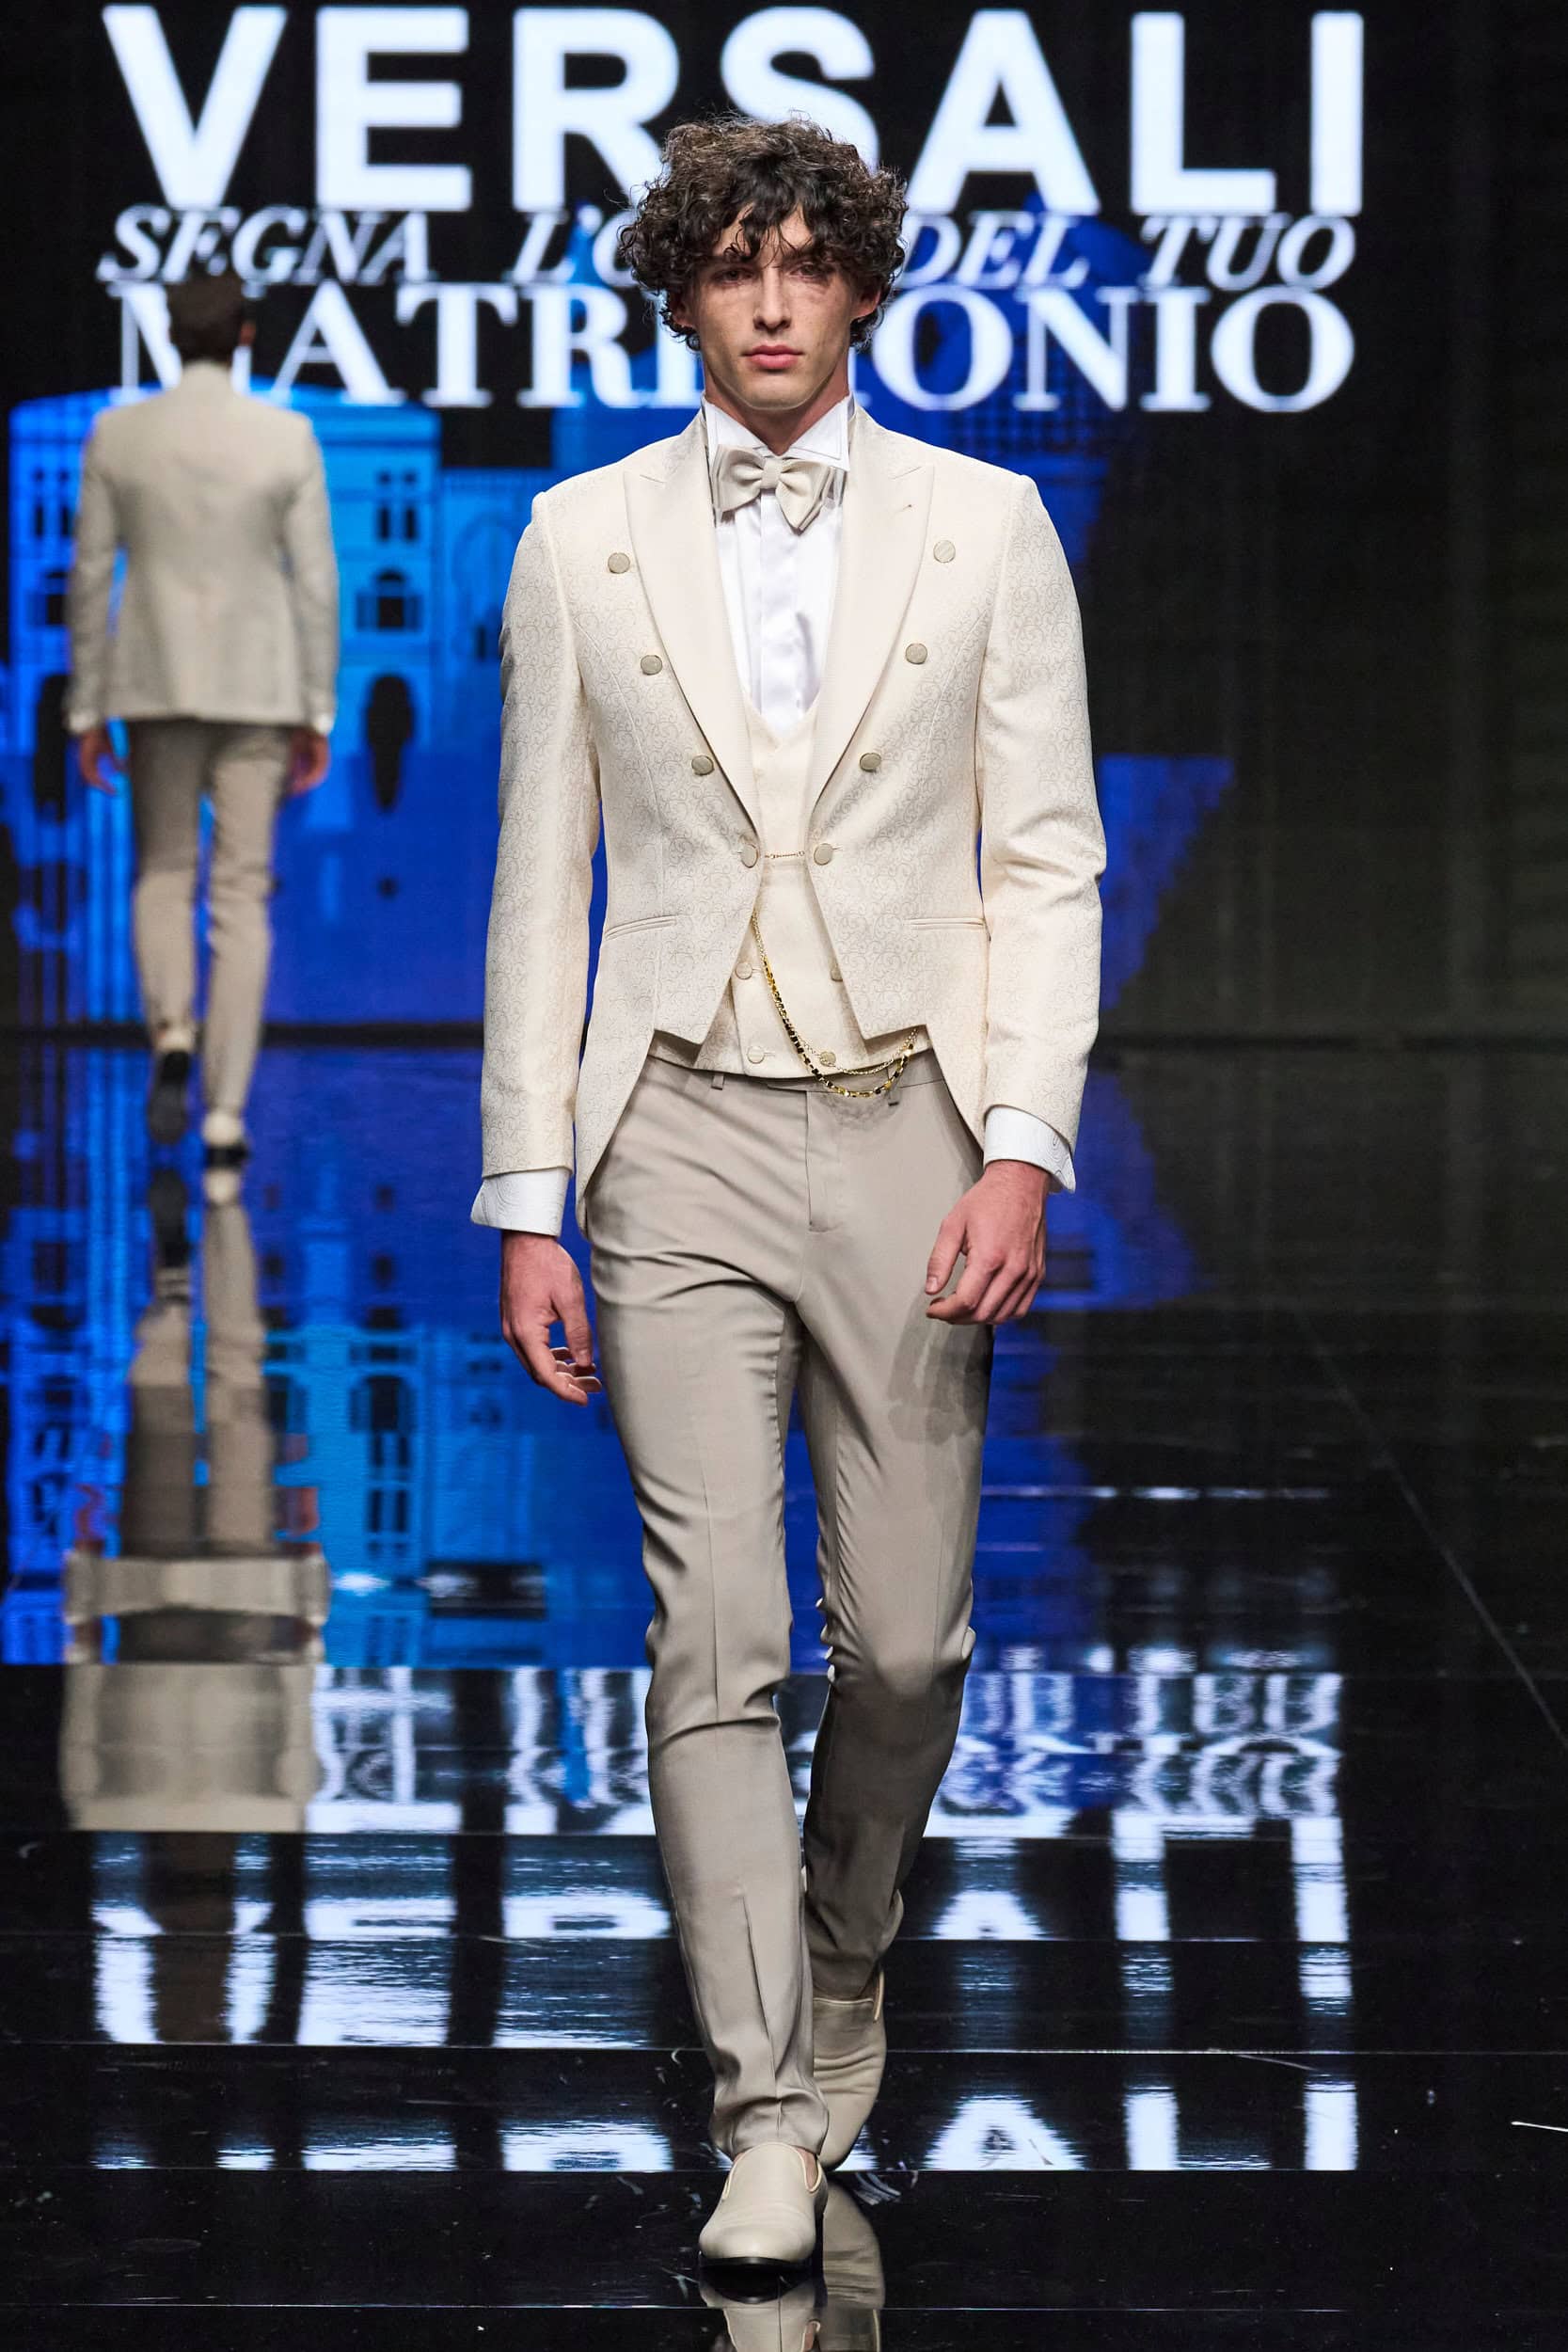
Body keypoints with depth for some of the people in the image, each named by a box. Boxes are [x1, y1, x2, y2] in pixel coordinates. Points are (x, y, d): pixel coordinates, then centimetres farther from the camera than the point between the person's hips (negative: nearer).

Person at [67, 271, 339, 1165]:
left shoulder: (119, 434, -3)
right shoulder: (288, 437, -5)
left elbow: (91, 576, -1)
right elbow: (315, 582, -5)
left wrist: (87, 712, 7)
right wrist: (318, 717, 2)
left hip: (156, 685, 1)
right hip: (257, 689, -1)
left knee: (164, 875, 18)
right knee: (242, 898, 4)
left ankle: (172, 1032, -10)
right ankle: (226, 1114, -2)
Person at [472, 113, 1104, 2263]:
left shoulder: (984, 525, 3)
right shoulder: (583, 540, 5)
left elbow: (1047, 862, 3)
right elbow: (543, 881, 7)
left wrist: (1025, 1152, -8)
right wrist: (527, 1200, 3)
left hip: (910, 1130, 0)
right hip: (686, 1138, 0)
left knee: (905, 1637, 5)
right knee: (715, 1639, -8)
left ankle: (843, 1958, 32)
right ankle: (768, 2109, -5)